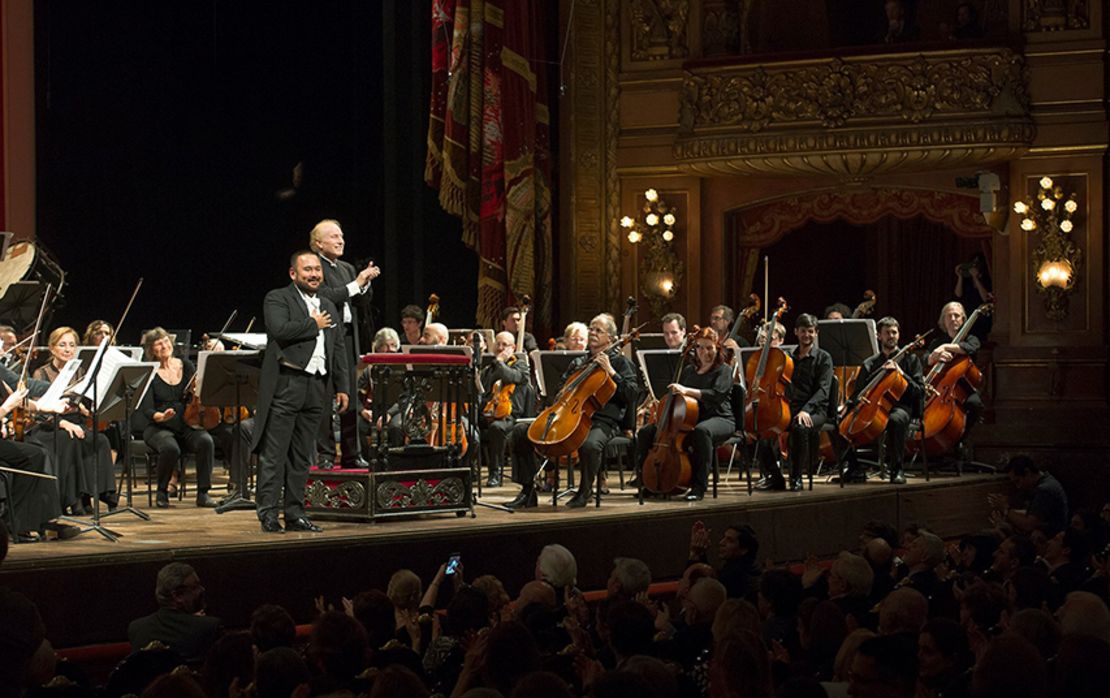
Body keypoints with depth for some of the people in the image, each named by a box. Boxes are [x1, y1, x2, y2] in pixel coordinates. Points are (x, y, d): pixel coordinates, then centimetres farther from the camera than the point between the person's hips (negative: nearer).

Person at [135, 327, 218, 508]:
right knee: (170, 447, -35)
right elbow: (147, 409, -10)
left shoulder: (186, 366, 9)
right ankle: (162, 492, -10)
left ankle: (203, 493, -19)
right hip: (157, 427, -3)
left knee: (206, 441, -29)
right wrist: (160, 416, -31)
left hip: (186, 425, 3)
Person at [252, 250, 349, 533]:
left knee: (302, 456, 9)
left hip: (317, 387, 6)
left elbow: (339, 350, 21)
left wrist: (342, 387, 13)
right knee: (274, 454, -6)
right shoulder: (278, 299, 0)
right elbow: (279, 330, -20)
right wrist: (314, 325, -8)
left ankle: (294, 513, 13)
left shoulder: (328, 307, 20)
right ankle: (268, 513, -3)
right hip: (285, 385, -6)